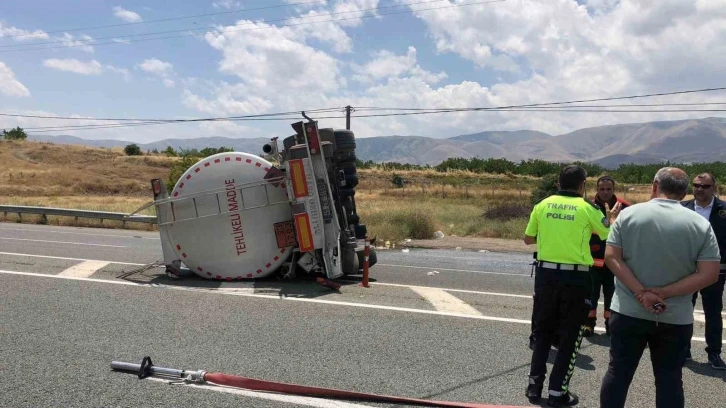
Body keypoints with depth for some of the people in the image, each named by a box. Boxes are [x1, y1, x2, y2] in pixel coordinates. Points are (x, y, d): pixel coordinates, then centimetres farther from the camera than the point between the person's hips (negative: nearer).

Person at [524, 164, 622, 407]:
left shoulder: (543, 205, 3)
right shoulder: (588, 208, -4)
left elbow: (528, 239, 10)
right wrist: (612, 217, 28)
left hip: (546, 273, 3)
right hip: (575, 278, -3)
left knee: (543, 331, 18)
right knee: (570, 336, 10)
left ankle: (535, 386, 21)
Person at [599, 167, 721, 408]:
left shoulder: (629, 214, -5)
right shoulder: (700, 224, -3)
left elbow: (611, 257, -11)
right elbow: (709, 274, -9)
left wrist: (641, 293, -13)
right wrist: (664, 293, -12)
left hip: (628, 312, 0)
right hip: (676, 318, 1)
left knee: (618, 371, 9)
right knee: (669, 379, 13)